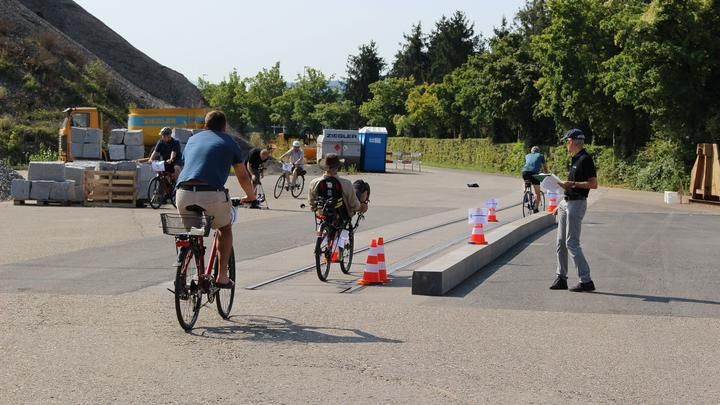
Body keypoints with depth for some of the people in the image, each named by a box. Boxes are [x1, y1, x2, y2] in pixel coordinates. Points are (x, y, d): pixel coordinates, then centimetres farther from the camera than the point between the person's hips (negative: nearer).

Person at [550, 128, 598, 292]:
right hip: (567, 203, 10)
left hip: (577, 204, -10)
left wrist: (572, 184, -23)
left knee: (572, 243, -11)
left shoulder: (585, 159, -14)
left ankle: (586, 281, -8)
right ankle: (561, 278, 19)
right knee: (561, 242, 12)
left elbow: (593, 184, -20)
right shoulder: (575, 159, 15)